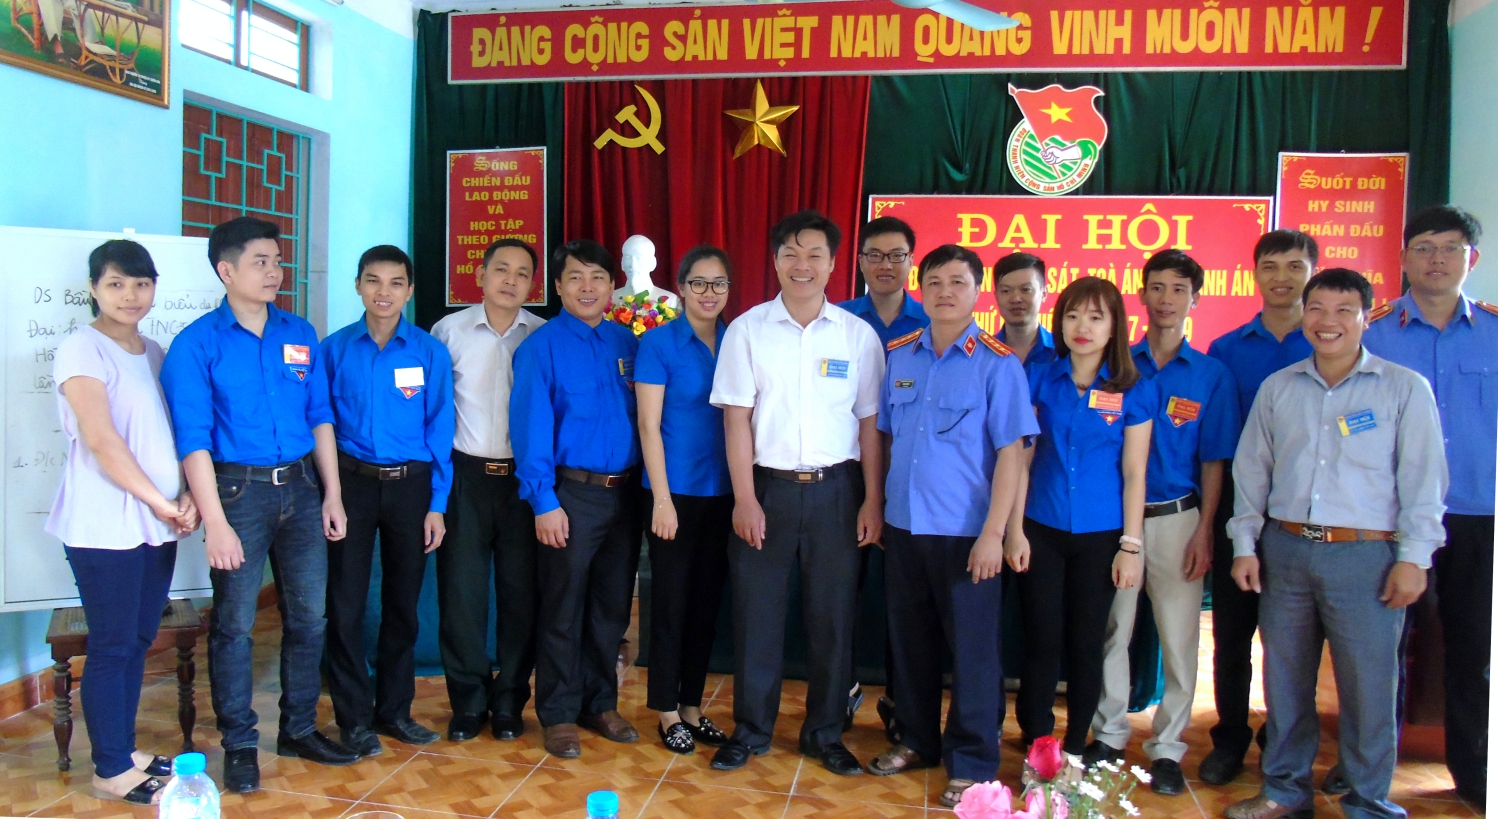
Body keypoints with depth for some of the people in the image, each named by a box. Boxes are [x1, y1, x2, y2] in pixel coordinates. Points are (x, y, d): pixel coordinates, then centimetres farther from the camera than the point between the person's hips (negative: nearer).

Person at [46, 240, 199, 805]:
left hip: (157, 524, 7)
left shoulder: (154, 352, 14)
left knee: (138, 641, 13)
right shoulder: (82, 351, -8)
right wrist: (159, 501, -11)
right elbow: (102, 440, -15)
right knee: (112, 647, 0)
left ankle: (124, 752, 25)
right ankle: (111, 771, 12)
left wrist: (186, 496, -1)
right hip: (104, 525, -7)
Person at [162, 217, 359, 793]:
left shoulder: (300, 334, 7)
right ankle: (239, 744, 19)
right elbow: (192, 439, -11)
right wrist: (216, 523, -16)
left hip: (300, 487, 5)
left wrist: (332, 495, 7)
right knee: (234, 622, 4)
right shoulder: (197, 344, -7)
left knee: (308, 615, 11)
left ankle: (300, 729, 27)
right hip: (237, 490, -4)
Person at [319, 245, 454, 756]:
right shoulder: (334, 349, 0)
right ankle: (354, 716, 15)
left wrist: (437, 505, -2)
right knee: (346, 603, 2)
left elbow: (439, 429, 1)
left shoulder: (430, 353, 0)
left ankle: (394, 709, 24)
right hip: (351, 483, 0)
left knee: (403, 602, 10)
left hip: (410, 485, 1)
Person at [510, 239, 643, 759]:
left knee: (612, 607, 13)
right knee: (563, 609, 4)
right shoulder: (542, 346, -5)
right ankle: (559, 715, 17)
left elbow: (643, 416, 11)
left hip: (623, 494, 5)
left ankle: (600, 704, 28)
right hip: (571, 494, -5)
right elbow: (530, 426, -9)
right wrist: (544, 502, -15)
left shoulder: (627, 343, 9)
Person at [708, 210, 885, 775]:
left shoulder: (858, 335, 3)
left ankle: (825, 733, 24)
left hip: (836, 489, 1)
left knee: (832, 615, 8)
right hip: (767, 486, -1)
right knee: (756, 611, 6)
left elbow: (870, 425, 4)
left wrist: (873, 500, -1)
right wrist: (745, 499, -7)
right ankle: (751, 729, 22)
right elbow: (736, 418, -2)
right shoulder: (748, 330, 0)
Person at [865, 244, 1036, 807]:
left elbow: (1010, 452, -10)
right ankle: (918, 740, 33)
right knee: (910, 641, 15)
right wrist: (876, 507, 10)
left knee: (971, 648, 3)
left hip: (964, 533, -4)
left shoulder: (997, 363, -7)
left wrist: (993, 533, -15)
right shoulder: (899, 357, 7)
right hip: (903, 527, 5)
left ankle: (973, 764, 17)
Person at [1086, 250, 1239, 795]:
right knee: (1111, 630, 9)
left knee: (1179, 636, 4)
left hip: (1176, 519, -1)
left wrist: (1203, 531, -5)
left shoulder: (1212, 375, 2)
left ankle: (1167, 749, 17)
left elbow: (1213, 461, 1)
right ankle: (1109, 734, 24)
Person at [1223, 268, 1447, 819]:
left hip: (1365, 555, -3)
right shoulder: (1277, 388, 9)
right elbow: (1251, 470, 12)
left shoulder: (1405, 389, 0)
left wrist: (1413, 556, -7)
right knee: (1285, 677, 12)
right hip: (1284, 551, 3)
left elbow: (1423, 479, -2)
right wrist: (1245, 544, 7)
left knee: (1368, 683, 1)